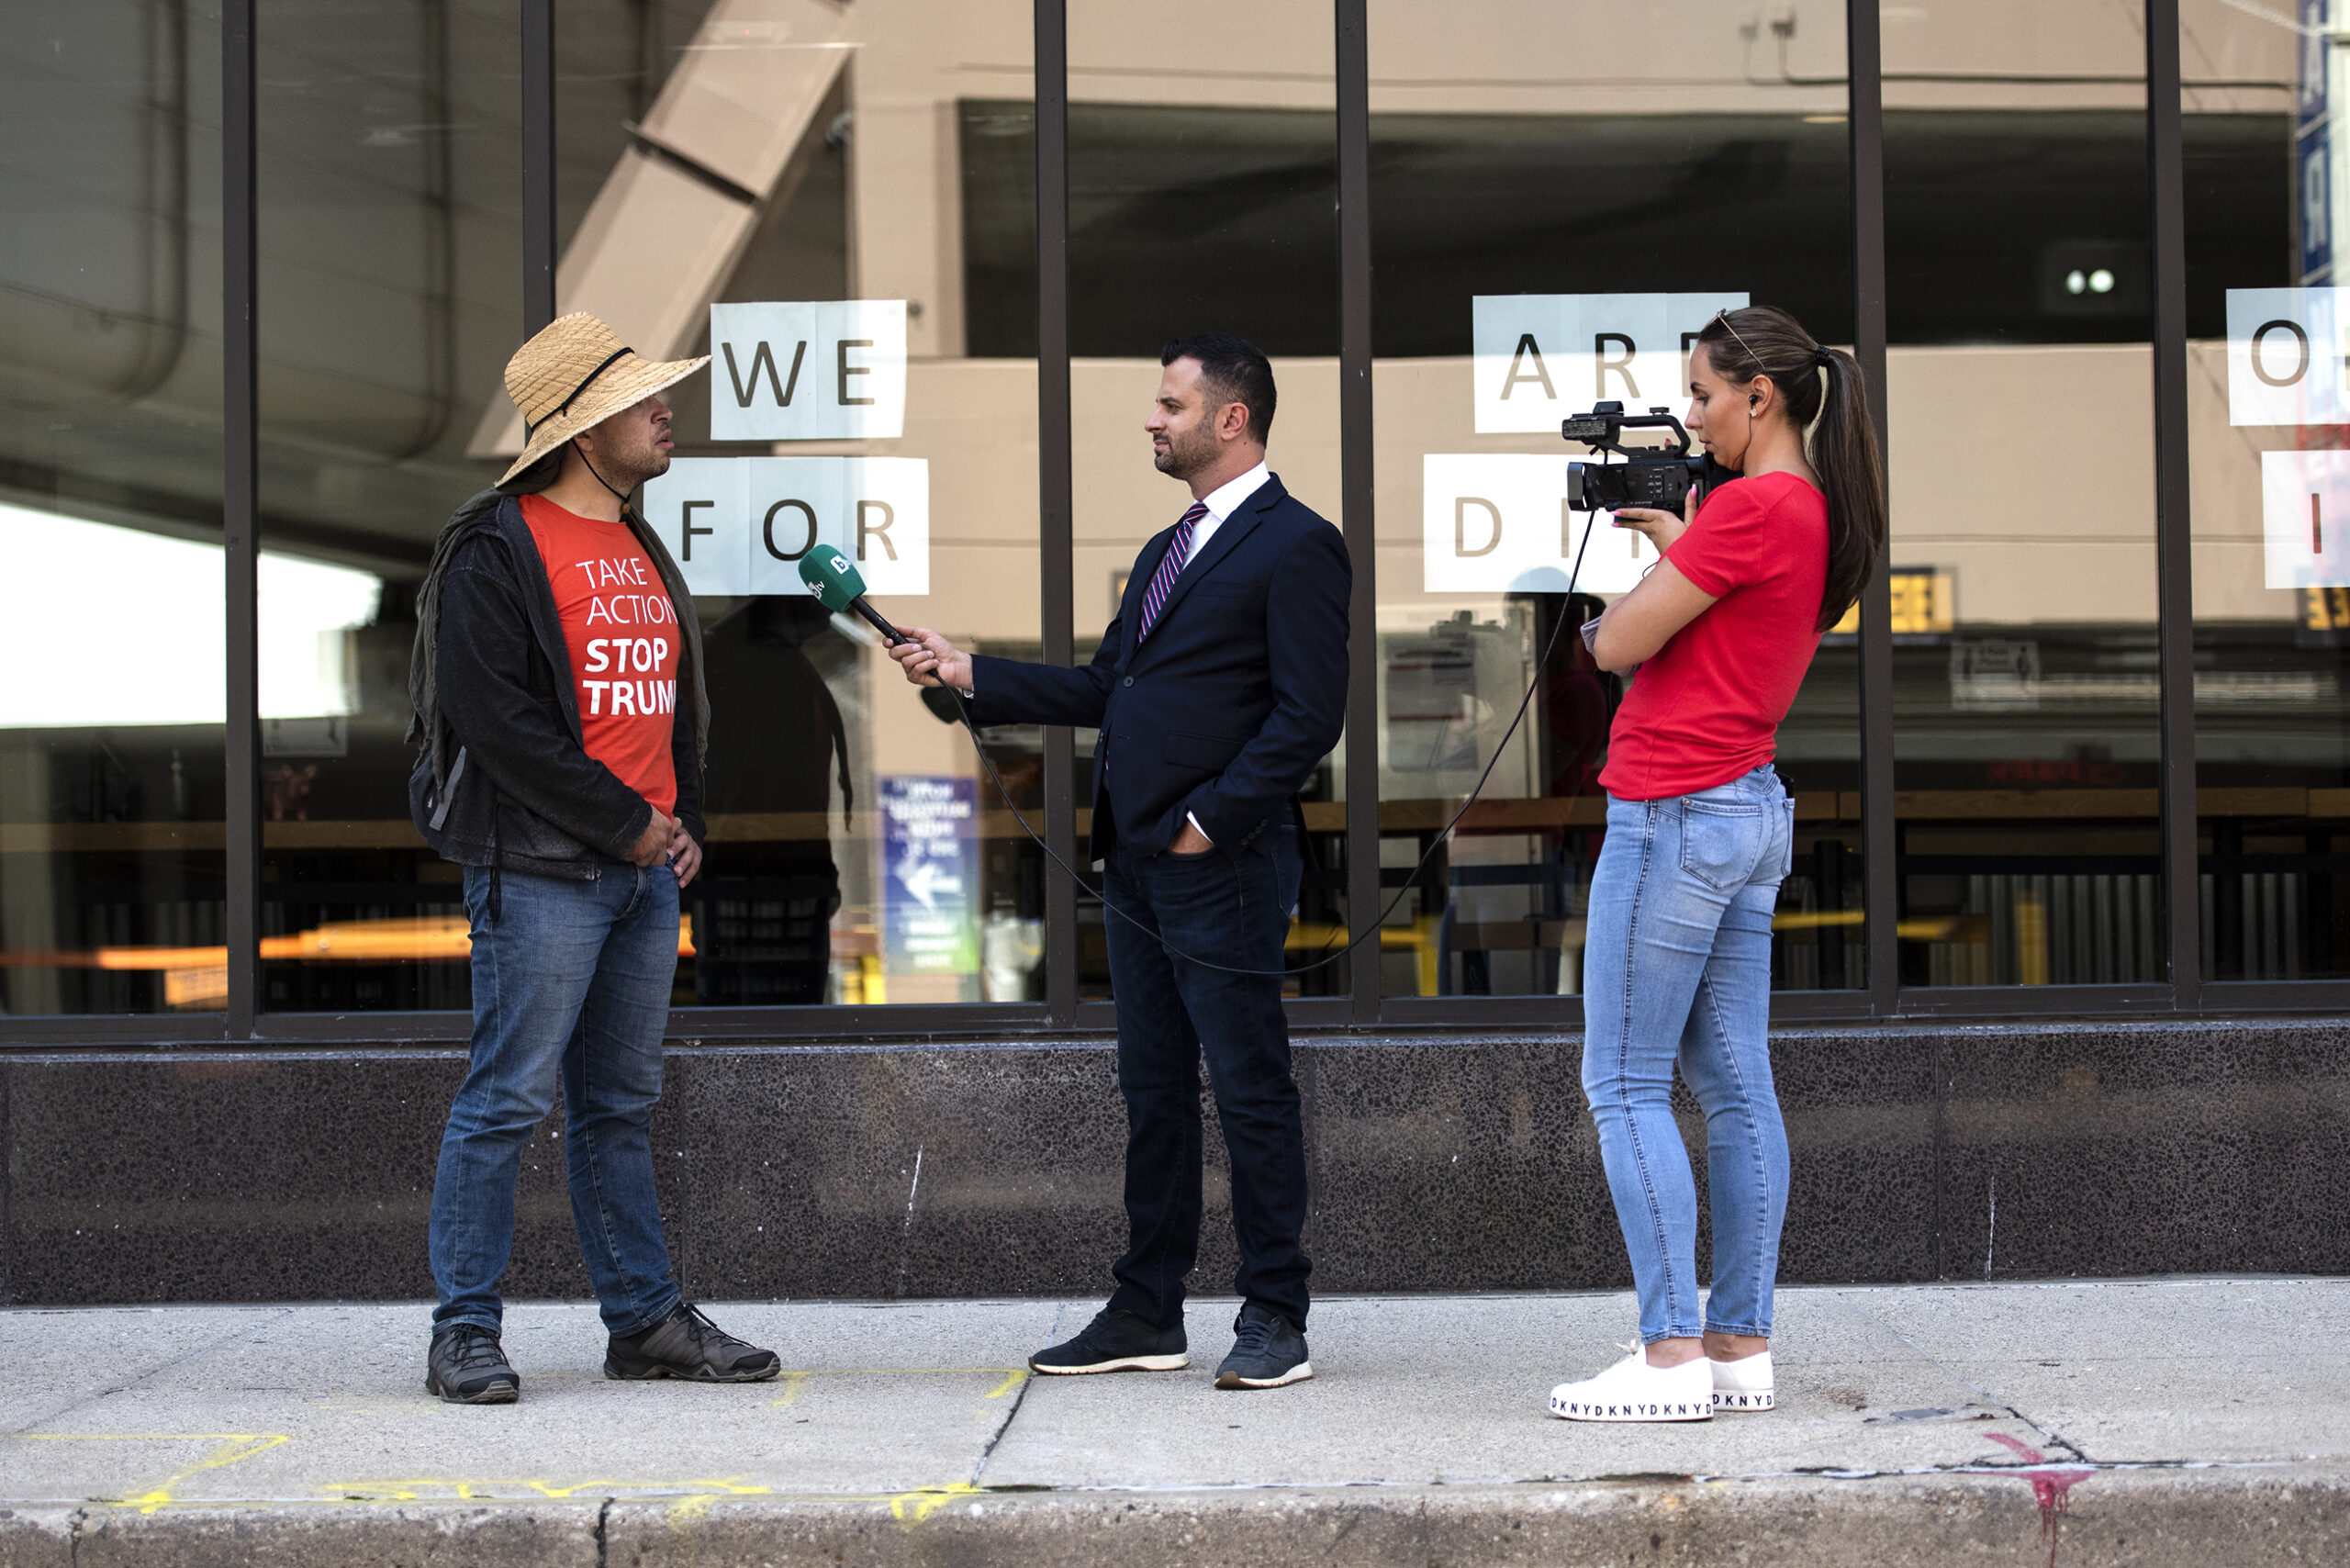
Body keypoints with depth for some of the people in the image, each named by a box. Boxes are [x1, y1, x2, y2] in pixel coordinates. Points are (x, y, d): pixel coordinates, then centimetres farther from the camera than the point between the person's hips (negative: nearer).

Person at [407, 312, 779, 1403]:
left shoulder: (641, 552, 17)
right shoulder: (497, 551, -9)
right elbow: (494, 715, -16)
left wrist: (682, 820, 7)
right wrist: (626, 822, -13)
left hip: (647, 867, 8)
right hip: (542, 871, -8)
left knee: (621, 1105, 12)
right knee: (509, 1098, -6)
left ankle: (644, 1320, 17)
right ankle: (465, 1332, -1)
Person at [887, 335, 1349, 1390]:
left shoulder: (1295, 545, -8)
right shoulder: (1167, 551, 21)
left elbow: (1308, 717, -15)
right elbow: (1103, 688, 19)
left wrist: (1209, 820, -16)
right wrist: (967, 675, 13)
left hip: (1222, 866, -9)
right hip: (1138, 866, 9)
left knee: (1250, 1092, -3)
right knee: (1153, 1091, 12)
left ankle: (1274, 1319, 3)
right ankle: (1147, 1314, 18)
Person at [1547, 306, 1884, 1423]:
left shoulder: (1751, 506, -17)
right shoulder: (1821, 515, 12)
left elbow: (1616, 645, -14)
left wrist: (1645, 573, 5)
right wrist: (1676, 544, 16)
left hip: (1675, 814, -10)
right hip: (1752, 814, 10)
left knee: (1625, 1084, -5)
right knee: (1735, 1085, 9)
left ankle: (1672, 1354, -8)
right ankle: (1741, 1350, 10)